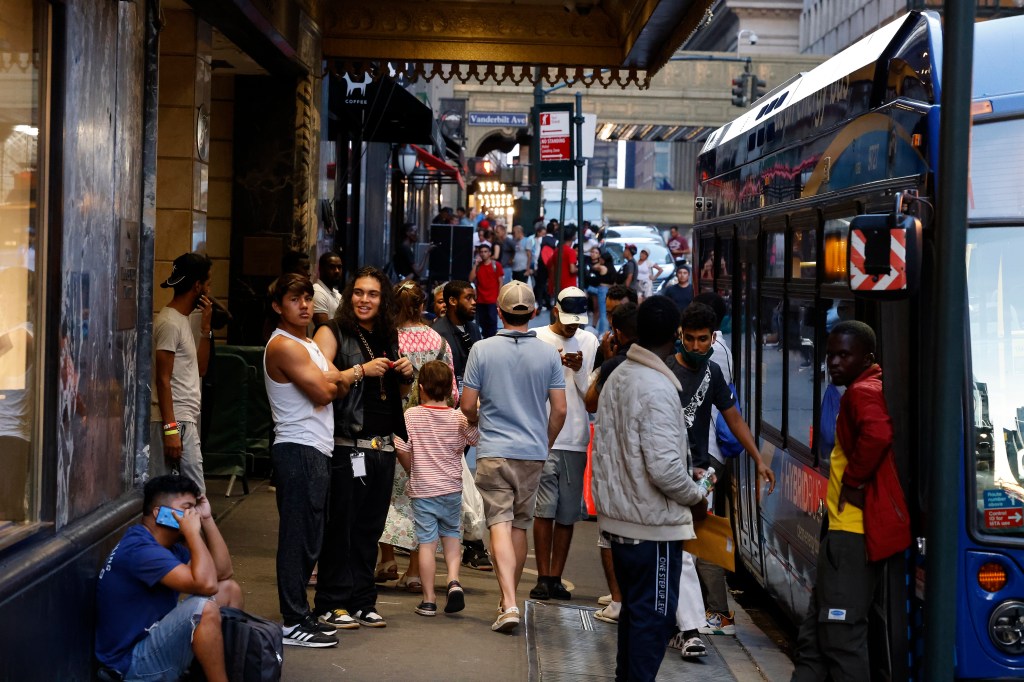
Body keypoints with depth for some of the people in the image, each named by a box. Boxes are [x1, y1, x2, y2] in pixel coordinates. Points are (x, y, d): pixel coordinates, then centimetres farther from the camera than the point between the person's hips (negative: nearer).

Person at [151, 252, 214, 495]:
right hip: (175, 421, -10)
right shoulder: (170, 322, -13)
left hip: (186, 420, 10)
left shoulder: (184, 319, 15)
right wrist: (170, 428, -21)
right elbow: (163, 380, -17)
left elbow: (200, 368, 18)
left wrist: (206, 327, 8)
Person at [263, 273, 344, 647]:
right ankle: (294, 623, -5)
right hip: (298, 449, -10)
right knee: (299, 536, -8)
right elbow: (323, 393, -16)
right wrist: (339, 378, 3)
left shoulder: (308, 345, 21)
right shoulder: (284, 346, -11)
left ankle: (298, 614, 19)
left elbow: (336, 385, 15)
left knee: (307, 537, 12)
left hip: (315, 450, 10)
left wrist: (332, 379, -7)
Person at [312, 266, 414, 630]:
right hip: (345, 446, -6)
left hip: (382, 447, 6)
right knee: (339, 527, -4)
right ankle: (332, 603, 3)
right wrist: (361, 371, -20)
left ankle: (362, 601, 17)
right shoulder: (333, 333, -3)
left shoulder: (388, 339, 16)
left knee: (369, 528, 10)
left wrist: (405, 375, 9)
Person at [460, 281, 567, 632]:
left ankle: (509, 603, -19)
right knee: (520, 525, 15)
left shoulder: (482, 350, -5)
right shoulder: (548, 354, 0)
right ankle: (509, 598, 25)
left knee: (500, 524, -5)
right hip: (533, 452, 3)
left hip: (493, 451, -2)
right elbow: (559, 410, 1)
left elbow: (468, 406, -2)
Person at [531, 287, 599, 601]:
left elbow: (591, 394, 8)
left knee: (568, 514, 4)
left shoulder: (589, 341, 10)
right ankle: (543, 578, 2)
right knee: (545, 510, -6)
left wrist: (579, 370, -9)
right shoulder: (538, 339, 2)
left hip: (576, 441, 3)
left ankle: (556, 577, 11)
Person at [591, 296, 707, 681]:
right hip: (654, 524, -9)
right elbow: (665, 468, -24)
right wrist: (696, 498, -8)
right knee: (654, 616, 1)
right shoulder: (658, 389, -20)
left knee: (633, 610, 19)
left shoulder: (617, 378, 6)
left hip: (619, 519, 9)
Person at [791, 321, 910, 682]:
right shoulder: (867, 388, 18)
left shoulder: (862, 392, -14)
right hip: (845, 529, 11)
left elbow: (877, 435, -34)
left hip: (853, 533, -11)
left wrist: (854, 481, -20)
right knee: (814, 636, 15)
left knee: (841, 637, -8)